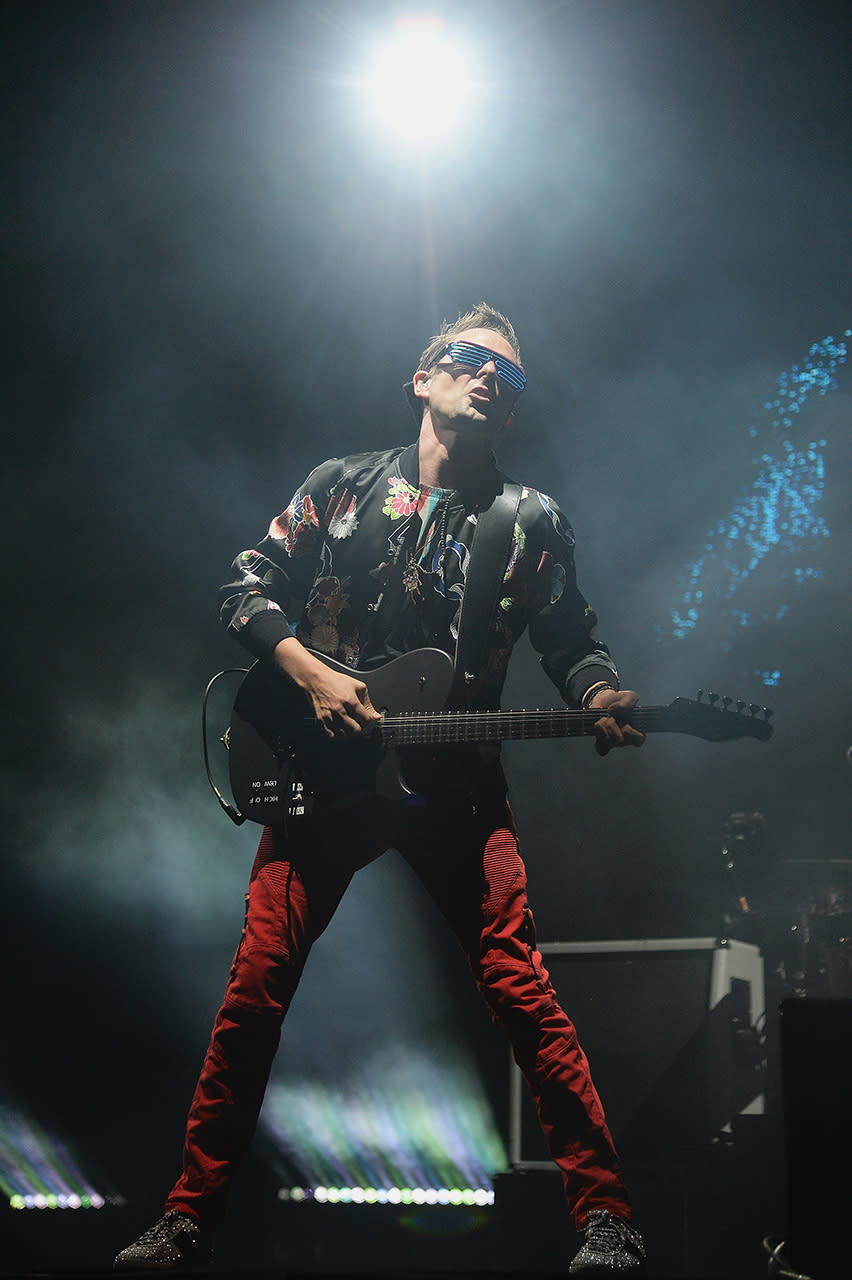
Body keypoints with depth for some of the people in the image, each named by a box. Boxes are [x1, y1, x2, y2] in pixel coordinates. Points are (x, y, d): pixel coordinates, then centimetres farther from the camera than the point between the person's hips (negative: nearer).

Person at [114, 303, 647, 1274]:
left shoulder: (533, 523, 12)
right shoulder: (342, 486, 12)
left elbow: (573, 644, 12)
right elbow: (246, 589, 10)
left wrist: (601, 698, -11)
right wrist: (311, 673, -6)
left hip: (455, 783, -1)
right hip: (324, 767, 1)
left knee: (521, 991, -13)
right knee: (255, 990, -2)